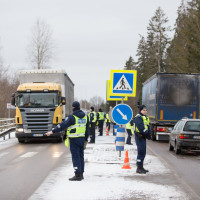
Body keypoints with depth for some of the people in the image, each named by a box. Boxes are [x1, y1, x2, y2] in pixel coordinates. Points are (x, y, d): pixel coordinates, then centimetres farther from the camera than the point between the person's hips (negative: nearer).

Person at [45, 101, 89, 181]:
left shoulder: (72, 117, -12)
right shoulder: (85, 117, 9)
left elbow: (63, 125, -16)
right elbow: (87, 130, 14)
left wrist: (52, 131, -14)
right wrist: (86, 140, 22)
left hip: (74, 140, -7)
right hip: (82, 139, 7)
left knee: (75, 156, -5)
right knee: (81, 156, 13)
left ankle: (78, 175, -6)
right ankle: (81, 174, 19)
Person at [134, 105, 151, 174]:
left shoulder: (146, 118, 20)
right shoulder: (138, 117, -12)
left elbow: (148, 126, 14)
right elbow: (141, 127, -21)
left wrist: (149, 133, -2)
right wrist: (146, 133, -15)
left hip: (143, 137, 10)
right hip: (139, 136, -10)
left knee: (143, 153, 13)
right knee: (141, 152, -11)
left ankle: (141, 167, 21)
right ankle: (139, 168, -9)